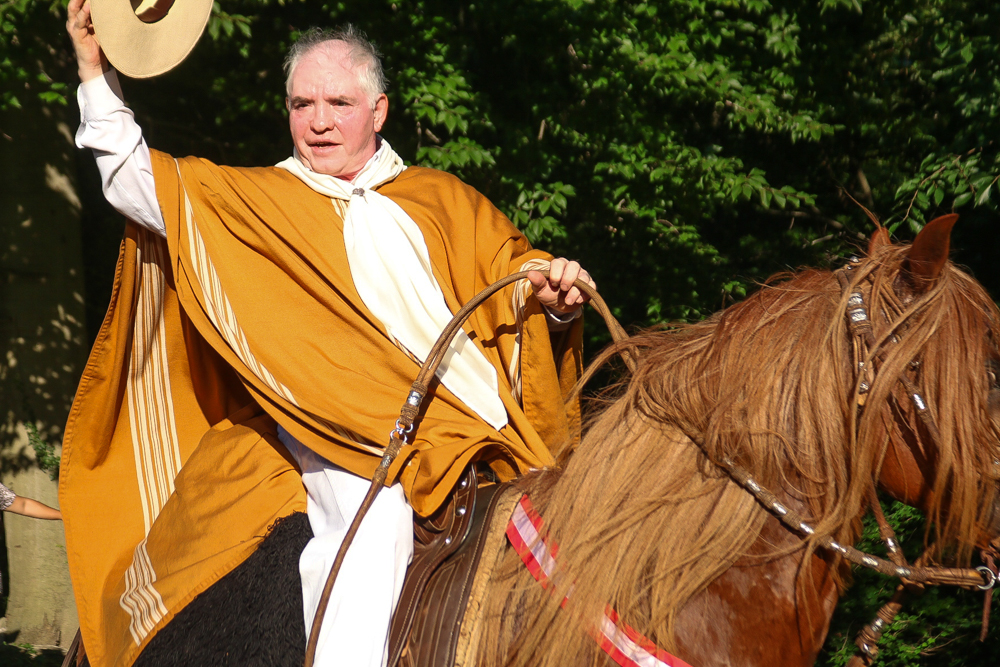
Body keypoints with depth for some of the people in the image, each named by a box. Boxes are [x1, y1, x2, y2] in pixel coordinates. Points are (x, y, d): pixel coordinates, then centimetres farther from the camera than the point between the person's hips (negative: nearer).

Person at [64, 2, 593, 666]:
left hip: (466, 417, 2)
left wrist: (548, 290, -4)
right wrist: (97, 72, 7)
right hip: (338, 428, -2)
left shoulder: (445, 200, 21)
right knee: (376, 515, -26)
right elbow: (137, 183, 14)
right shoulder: (251, 201, 18)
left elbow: (510, 267, 19)